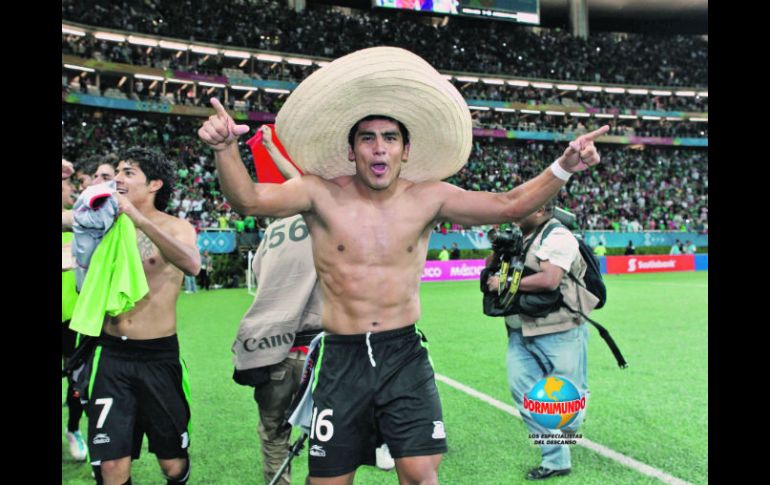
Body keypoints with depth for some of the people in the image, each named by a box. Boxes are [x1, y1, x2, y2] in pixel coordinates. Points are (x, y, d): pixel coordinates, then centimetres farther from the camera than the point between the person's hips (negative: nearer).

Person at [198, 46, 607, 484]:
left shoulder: (428, 198, -2)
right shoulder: (323, 194, -7)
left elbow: (510, 205, -2)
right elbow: (249, 199, -19)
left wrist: (563, 168, -16)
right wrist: (225, 149, -37)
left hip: (405, 355, 1)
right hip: (342, 360, 0)